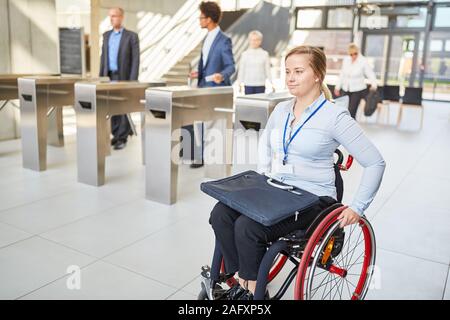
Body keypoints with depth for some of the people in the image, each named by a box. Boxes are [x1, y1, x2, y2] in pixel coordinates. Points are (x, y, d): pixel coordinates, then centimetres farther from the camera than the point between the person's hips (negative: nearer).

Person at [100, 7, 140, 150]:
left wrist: (133, 81, -17)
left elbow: (135, 59, -9)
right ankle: (116, 135, 16)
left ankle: (122, 138, 3)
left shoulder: (132, 36, -5)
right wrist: (101, 77, 8)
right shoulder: (106, 35, 12)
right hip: (110, 77, 5)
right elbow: (104, 57, 15)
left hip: (124, 77, -5)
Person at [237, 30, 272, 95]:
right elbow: (241, 70, 5)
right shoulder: (245, 54, 2)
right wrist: (239, 83, 1)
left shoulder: (265, 54, 1)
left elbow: (268, 70, 3)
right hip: (248, 85, 0)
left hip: (260, 85, 0)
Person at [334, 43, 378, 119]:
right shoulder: (346, 60, 6)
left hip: (358, 90, -4)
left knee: (351, 112, -11)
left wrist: (374, 85, -31)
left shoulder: (363, 61, -8)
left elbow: (370, 74, -12)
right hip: (345, 90, 5)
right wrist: (337, 87, 18)